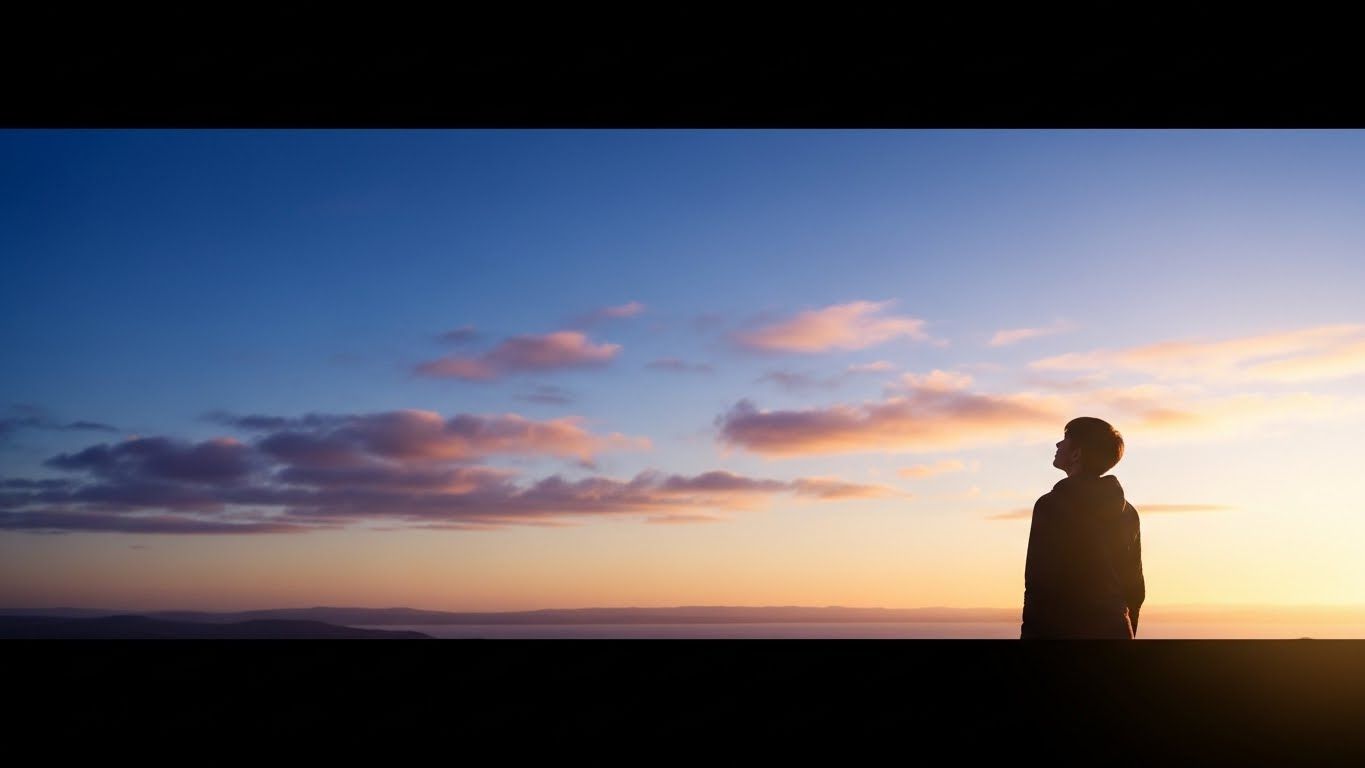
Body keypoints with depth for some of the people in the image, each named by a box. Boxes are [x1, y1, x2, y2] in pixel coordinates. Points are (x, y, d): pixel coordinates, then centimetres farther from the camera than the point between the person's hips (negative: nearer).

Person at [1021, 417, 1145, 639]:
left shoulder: (1052, 506, -9)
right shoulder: (1127, 512, 14)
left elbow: (1039, 587, -14)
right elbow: (1135, 588, 17)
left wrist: (1031, 634, -10)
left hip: (1065, 632, -7)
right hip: (1116, 633, 7)